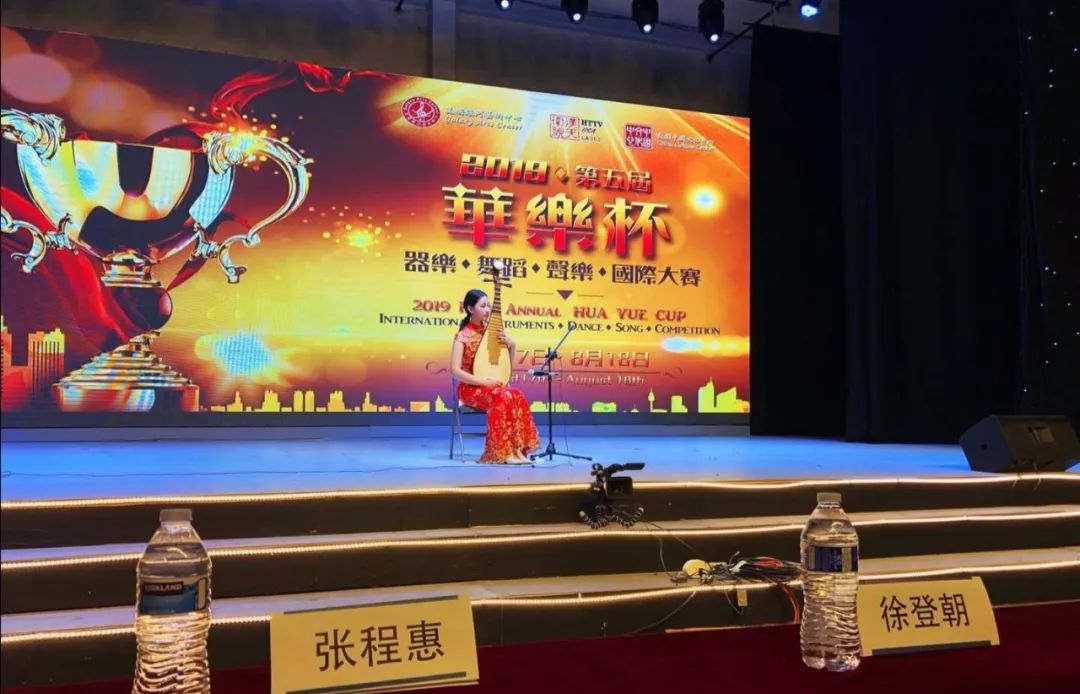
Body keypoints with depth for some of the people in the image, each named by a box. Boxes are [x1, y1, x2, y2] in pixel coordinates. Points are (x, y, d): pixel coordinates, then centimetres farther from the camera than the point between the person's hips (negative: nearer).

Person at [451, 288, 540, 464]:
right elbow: (455, 370, -16)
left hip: (492, 386, 5)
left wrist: (511, 345, -2)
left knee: (517, 395, -26)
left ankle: (517, 448, -26)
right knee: (502, 397, -33)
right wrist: (484, 382, -22)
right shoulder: (463, 336, -8)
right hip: (471, 388, -5)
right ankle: (503, 452, -28)